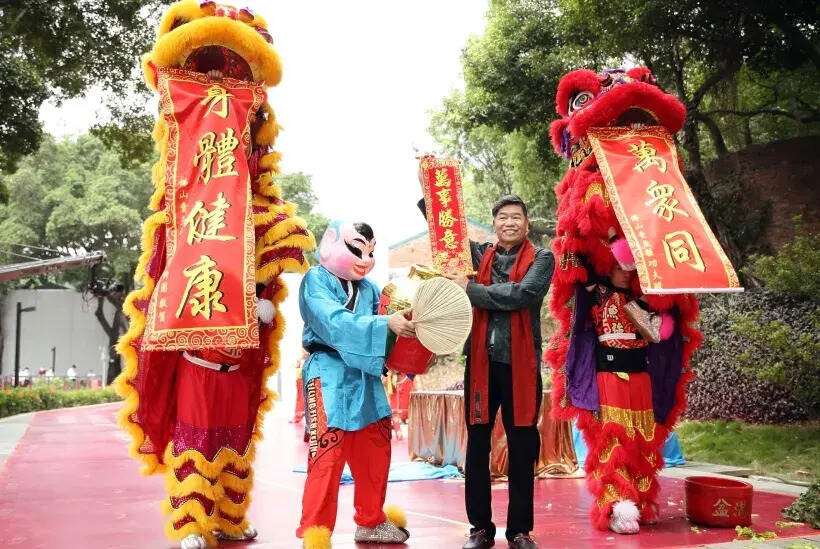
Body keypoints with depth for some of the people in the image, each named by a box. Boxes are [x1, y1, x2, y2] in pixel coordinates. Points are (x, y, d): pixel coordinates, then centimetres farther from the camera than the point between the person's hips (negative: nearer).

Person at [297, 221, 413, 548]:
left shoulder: (368, 289, 14)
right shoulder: (316, 280, -8)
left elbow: (377, 329, 11)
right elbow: (336, 323, -23)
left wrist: (403, 324, -9)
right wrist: (385, 324, -30)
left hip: (365, 376, 8)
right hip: (330, 375, -8)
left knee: (375, 449, 14)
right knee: (328, 452, -11)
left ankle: (370, 522, 31)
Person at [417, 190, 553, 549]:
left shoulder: (541, 259, 2)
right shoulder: (480, 254, 11)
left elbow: (523, 294, -16)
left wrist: (470, 289, -13)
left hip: (521, 363, -2)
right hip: (481, 361, 3)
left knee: (522, 448, 5)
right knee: (477, 444, 6)